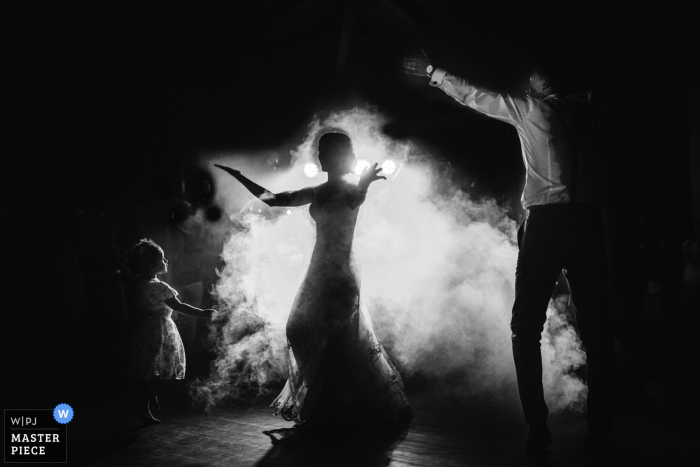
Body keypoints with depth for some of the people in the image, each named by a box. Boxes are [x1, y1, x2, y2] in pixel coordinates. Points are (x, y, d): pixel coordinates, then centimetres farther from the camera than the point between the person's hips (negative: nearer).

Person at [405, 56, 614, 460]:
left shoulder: (533, 108, 3)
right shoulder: (581, 115, 17)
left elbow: (474, 96, 10)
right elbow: (591, 166, 17)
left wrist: (434, 72, 20)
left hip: (546, 221, -4)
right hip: (588, 221, 5)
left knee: (527, 326, 2)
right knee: (596, 327, 5)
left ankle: (538, 429, -2)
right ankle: (601, 430, 8)